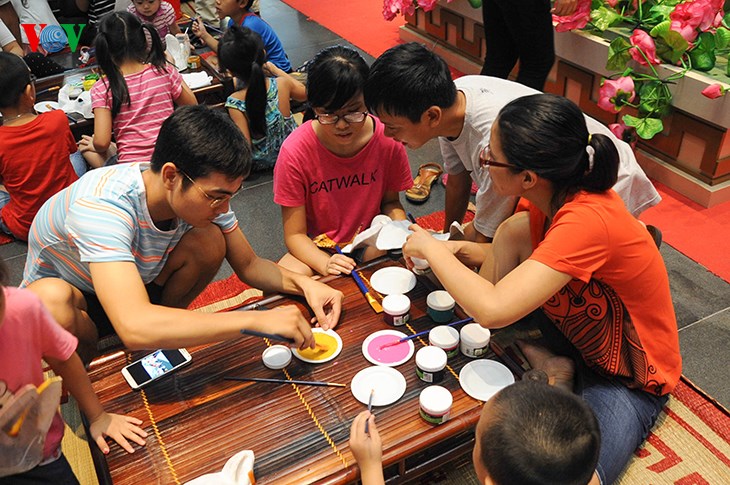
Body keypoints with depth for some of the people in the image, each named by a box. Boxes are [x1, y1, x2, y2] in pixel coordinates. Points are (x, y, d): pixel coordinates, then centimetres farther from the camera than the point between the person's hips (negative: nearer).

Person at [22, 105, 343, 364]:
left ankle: (162, 337, 2)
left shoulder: (204, 189, -21)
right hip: (71, 296, -4)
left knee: (209, 241, -22)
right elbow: (134, 327, -52)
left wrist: (303, 283, -29)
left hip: (139, 281, 4)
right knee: (53, 300, -39)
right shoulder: (103, 205, -41)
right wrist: (257, 320, -51)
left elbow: (249, 265, -8)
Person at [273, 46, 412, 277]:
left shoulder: (388, 140, -16)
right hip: (318, 249, -1)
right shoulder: (295, 151, -21)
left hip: (373, 242, 1)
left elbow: (391, 201, 4)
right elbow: (295, 234, -14)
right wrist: (326, 264, -34)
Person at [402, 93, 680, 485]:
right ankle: (552, 367, -5)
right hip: (573, 337, 7)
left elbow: (492, 310, -41)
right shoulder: (552, 194, -11)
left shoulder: (587, 221, -35)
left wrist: (431, 248, -25)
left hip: (629, 380, -7)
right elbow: (517, 262, 5)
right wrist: (455, 249, -13)